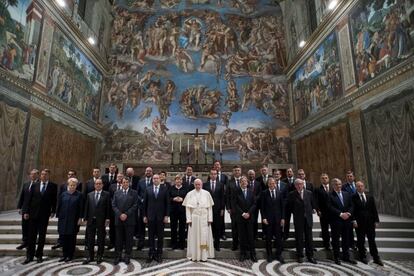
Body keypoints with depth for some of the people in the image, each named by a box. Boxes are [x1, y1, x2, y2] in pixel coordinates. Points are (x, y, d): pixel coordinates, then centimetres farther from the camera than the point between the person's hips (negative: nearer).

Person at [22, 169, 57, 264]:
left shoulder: (53, 186, -1)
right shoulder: (35, 185, 5)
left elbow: (54, 200, 0)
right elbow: (28, 199, 4)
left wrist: (53, 211, -6)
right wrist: (25, 211, -3)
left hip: (44, 215, -2)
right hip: (33, 214, 2)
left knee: (42, 236, 7)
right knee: (31, 236, 7)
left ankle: (39, 255, 19)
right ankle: (29, 256, 18)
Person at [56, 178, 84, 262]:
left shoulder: (79, 195, -2)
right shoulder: (63, 194, 6)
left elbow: (81, 208, -3)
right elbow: (59, 206, 10)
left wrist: (80, 218, -8)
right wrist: (58, 216, 5)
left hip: (73, 220, -3)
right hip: (63, 219, 3)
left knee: (71, 238, 5)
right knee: (63, 237, 5)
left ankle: (70, 255, 18)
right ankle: (64, 255, 20)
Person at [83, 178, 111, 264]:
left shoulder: (106, 194, -2)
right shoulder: (89, 195, 9)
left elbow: (108, 207, -4)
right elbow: (86, 207, 9)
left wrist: (107, 218, -9)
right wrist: (85, 218, 3)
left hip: (101, 220, -3)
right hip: (91, 220, 3)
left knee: (101, 239, 7)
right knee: (90, 239, 10)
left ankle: (100, 256, 20)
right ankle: (90, 256, 23)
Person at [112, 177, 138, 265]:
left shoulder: (134, 193, 2)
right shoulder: (117, 193, 10)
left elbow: (135, 205, -5)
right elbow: (114, 205, 4)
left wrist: (126, 214, -12)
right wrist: (120, 214, -9)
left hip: (129, 219, -2)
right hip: (118, 219, 2)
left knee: (129, 239, 5)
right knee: (118, 239, 8)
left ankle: (127, 256, 17)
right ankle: (118, 256, 20)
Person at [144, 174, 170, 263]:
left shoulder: (165, 189, 1)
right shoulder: (148, 189, 4)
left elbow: (167, 203, 0)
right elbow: (145, 203, 5)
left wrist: (166, 216, -5)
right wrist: (145, 216, 1)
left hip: (161, 216, -1)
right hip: (150, 216, 1)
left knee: (160, 236, 7)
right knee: (151, 236, 8)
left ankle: (159, 254, 19)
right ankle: (151, 254, 20)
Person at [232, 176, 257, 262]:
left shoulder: (251, 191, 6)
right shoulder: (237, 192, 0)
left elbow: (254, 204, 2)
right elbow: (235, 205, -4)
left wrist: (248, 213, -8)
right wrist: (242, 213, -10)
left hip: (250, 216, 1)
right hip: (240, 217, -1)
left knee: (251, 235, 3)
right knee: (242, 236, 4)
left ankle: (252, 254, 13)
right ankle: (243, 254, 15)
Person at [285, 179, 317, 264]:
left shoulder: (309, 193, 4)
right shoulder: (292, 194, -4)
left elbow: (312, 204, 14)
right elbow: (288, 206, 3)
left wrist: (311, 211, 9)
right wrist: (294, 213, 0)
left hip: (308, 218, 2)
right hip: (298, 219, -2)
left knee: (309, 238, 9)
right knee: (299, 238, 6)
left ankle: (310, 256, 22)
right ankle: (300, 256, 19)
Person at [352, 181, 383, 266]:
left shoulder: (370, 197, 7)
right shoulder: (353, 197, -6)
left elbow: (374, 210, 7)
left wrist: (376, 220, 3)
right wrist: (354, 221, -13)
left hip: (370, 222, 3)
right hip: (359, 223, -3)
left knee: (372, 240, 11)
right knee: (361, 241, 8)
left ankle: (376, 258, 22)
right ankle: (363, 257, 22)